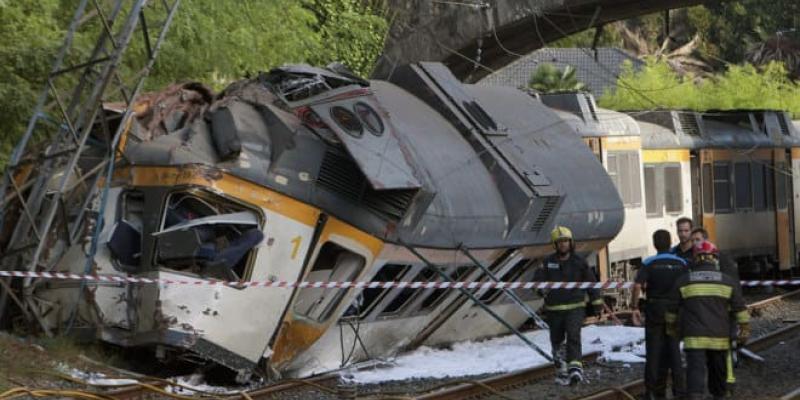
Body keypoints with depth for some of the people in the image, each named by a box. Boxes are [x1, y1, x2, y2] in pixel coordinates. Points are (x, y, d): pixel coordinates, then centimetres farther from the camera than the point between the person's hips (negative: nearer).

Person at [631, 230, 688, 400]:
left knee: (654, 352, 6)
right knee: (673, 351, 11)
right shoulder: (681, 263, 0)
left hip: (654, 311, -2)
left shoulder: (649, 263, -7)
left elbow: (638, 286, -19)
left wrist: (635, 307, -10)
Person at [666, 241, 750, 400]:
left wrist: (672, 328, 26)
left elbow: (672, 309, 12)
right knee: (718, 370, 18)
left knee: (695, 369, -11)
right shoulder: (727, 281, 4)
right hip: (719, 338, 2)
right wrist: (745, 330, 11)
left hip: (694, 338, -2)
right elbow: (740, 308, 4)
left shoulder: (683, 282, 2)